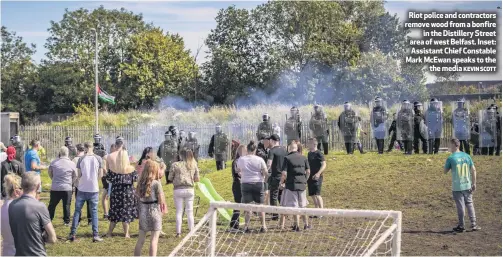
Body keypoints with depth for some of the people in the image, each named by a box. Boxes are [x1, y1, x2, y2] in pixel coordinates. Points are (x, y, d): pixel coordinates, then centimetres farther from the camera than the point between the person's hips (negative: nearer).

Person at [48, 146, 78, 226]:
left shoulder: (54, 162, -4)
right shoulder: (72, 164, -6)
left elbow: (50, 173, 10)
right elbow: (75, 176, 4)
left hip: (55, 188, 1)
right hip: (67, 188, -1)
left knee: (52, 205, 12)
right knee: (66, 205, 9)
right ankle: (66, 221, 14)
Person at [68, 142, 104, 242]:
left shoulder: (81, 159, -5)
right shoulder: (98, 159, -4)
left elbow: (79, 174, -1)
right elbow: (101, 174, -1)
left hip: (82, 188, 0)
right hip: (94, 189, 0)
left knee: (77, 211, 9)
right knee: (94, 212, 6)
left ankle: (72, 234, 9)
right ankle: (95, 235, 3)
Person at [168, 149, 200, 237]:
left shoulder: (176, 165, -5)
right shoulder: (194, 166, 1)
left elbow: (170, 178, -1)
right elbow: (197, 179, 5)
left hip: (178, 190, -1)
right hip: (189, 190, 1)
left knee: (179, 212, 7)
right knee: (190, 212, 11)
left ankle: (178, 232, 6)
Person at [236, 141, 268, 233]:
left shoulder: (241, 159, -2)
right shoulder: (259, 160, -6)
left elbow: (238, 171, 13)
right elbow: (266, 173, -5)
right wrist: (264, 178, 16)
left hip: (245, 183, 1)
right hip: (258, 183, -1)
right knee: (260, 205, 8)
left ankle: (246, 226, 4)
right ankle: (263, 226, 8)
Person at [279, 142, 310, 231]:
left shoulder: (287, 158, -9)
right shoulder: (303, 158, 5)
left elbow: (284, 174, -15)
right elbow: (308, 171, 6)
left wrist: (281, 182, 1)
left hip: (291, 185, -4)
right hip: (302, 185, 4)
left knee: (294, 207, 1)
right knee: (302, 206, 17)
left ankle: (297, 226, 4)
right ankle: (306, 224, 21)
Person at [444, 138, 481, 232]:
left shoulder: (450, 158, -10)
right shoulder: (466, 156, 2)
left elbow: (445, 171, 0)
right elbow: (473, 170, 2)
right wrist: (474, 183, 8)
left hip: (457, 187, -3)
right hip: (467, 186, 3)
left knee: (460, 207, 4)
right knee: (470, 204, 13)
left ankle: (461, 226, 13)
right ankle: (474, 225, 13)